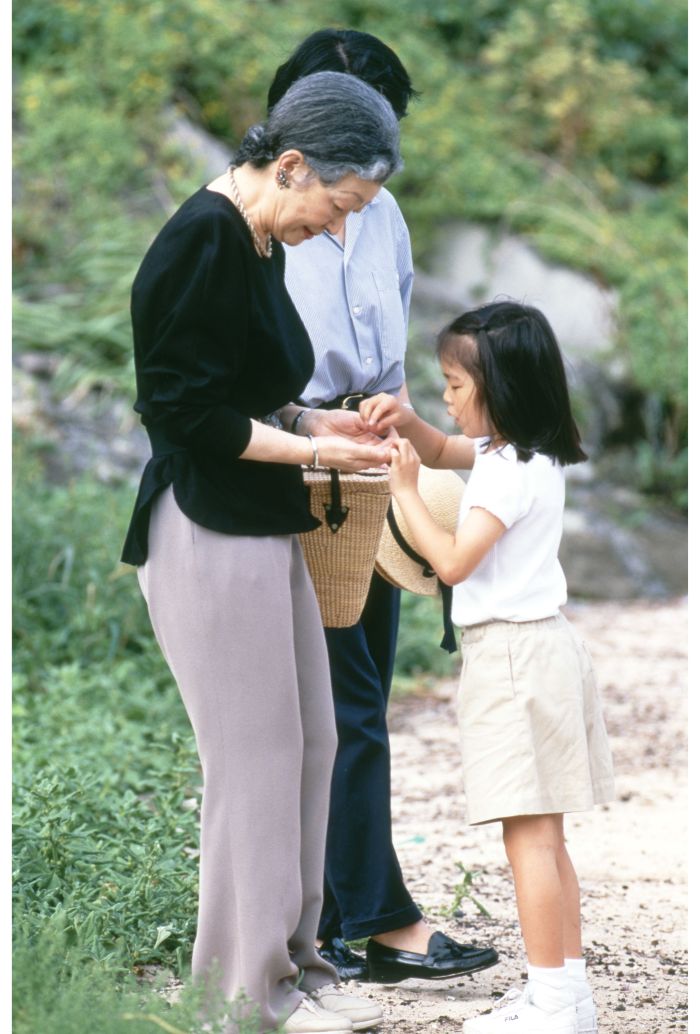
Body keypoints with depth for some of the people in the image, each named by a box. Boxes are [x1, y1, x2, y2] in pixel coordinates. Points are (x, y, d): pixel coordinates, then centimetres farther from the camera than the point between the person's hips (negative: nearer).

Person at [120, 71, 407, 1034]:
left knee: (309, 743, 13)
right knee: (255, 758, -2)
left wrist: (329, 424, 7)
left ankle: (291, 953, 24)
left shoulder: (259, 242, 10)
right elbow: (184, 410, -19)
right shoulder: (204, 241, -18)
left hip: (266, 529, 9)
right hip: (209, 532, -9)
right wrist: (315, 449, -15)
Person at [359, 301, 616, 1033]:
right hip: (533, 646, 10)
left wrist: (405, 491, -11)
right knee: (544, 838, 12)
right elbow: (443, 450, 28)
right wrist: (404, 422, 9)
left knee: (529, 836, -7)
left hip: (512, 655, -10)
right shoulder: (519, 451, 12)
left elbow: (451, 560, -21)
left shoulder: (510, 472, -18)